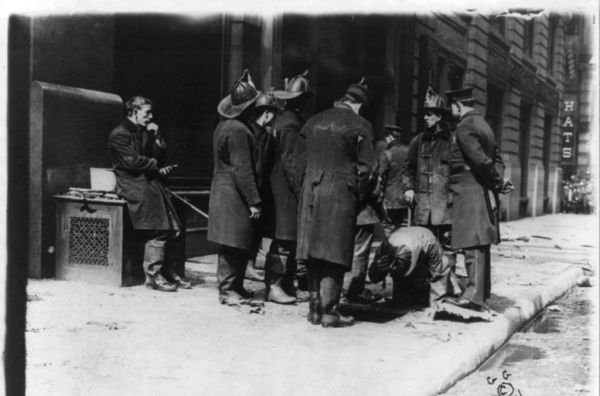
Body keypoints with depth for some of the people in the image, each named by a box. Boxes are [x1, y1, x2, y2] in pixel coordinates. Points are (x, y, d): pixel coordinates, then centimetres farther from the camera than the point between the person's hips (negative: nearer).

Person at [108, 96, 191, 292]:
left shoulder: (143, 132, 23)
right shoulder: (120, 134, -4)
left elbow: (160, 156, 17)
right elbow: (132, 161, -14)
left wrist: (156, 136, 3)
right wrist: (156, 165, -3)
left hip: (150, 182, 8)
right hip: (133, 184, -8)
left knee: (173, 228, -4)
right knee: (158, 229, -20)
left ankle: (168, 271, 5)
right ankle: (153, 275, -15)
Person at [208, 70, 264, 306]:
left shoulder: (224, 125, 13)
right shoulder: (238, 130, -18)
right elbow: (242, 170, -20)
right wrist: (254, 201, -19)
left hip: (223, 191, 10)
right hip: (234, 195, -10)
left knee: (237, 245, 14)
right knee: (234, 244, -3)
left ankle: (235, 286, 21)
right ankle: (228, 289, 3)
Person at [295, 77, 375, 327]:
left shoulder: (313, 122, 13)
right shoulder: (360, 126, -2)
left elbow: (300, 161, 13)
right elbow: (365, 167, -6)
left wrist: (305, 191, 17)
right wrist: (359, 197, 3)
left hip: (311, 192, 5)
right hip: (340, 194, -5)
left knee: (314, 254, 10)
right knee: (334, 253, -2)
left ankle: (315, 308, 16)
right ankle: (329, 312, -2)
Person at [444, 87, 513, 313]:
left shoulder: (465, 127, -12)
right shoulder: (482, 124, 19)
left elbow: (481, 160, -20)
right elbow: (497, 158, 15)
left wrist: (498, 182, -9)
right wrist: (499, 179, 0)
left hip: (470, 191, -10)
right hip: (483, 192, 10)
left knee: (473, 244, -13)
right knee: (480, 243, 14)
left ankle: (474, 296, -15)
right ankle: (483, 292, 21)